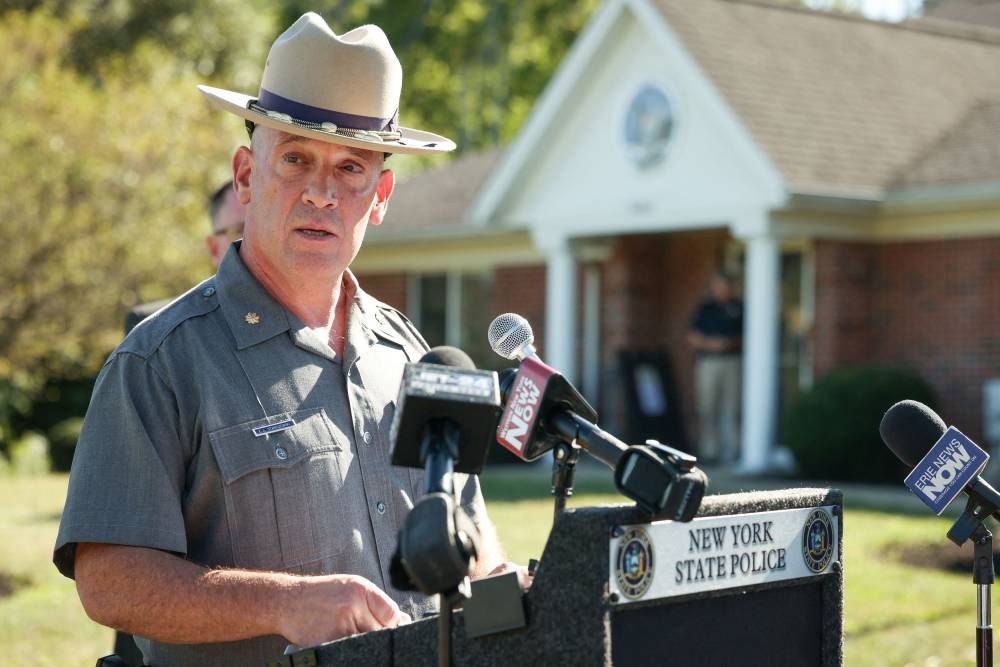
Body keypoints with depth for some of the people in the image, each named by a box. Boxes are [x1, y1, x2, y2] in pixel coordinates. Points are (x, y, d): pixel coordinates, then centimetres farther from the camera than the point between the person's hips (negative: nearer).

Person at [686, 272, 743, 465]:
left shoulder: (738, 308, 11)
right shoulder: (704, 309, 8)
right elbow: (692, 337, 4)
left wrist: (733, 343, -8)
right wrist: (709, 343, -12)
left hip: (732, 361, 1)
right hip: (708, 361, -1)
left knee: (731, 409, -2)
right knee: (707, 408, -4)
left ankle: (730, 450, 1)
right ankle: (709, 450, -1)